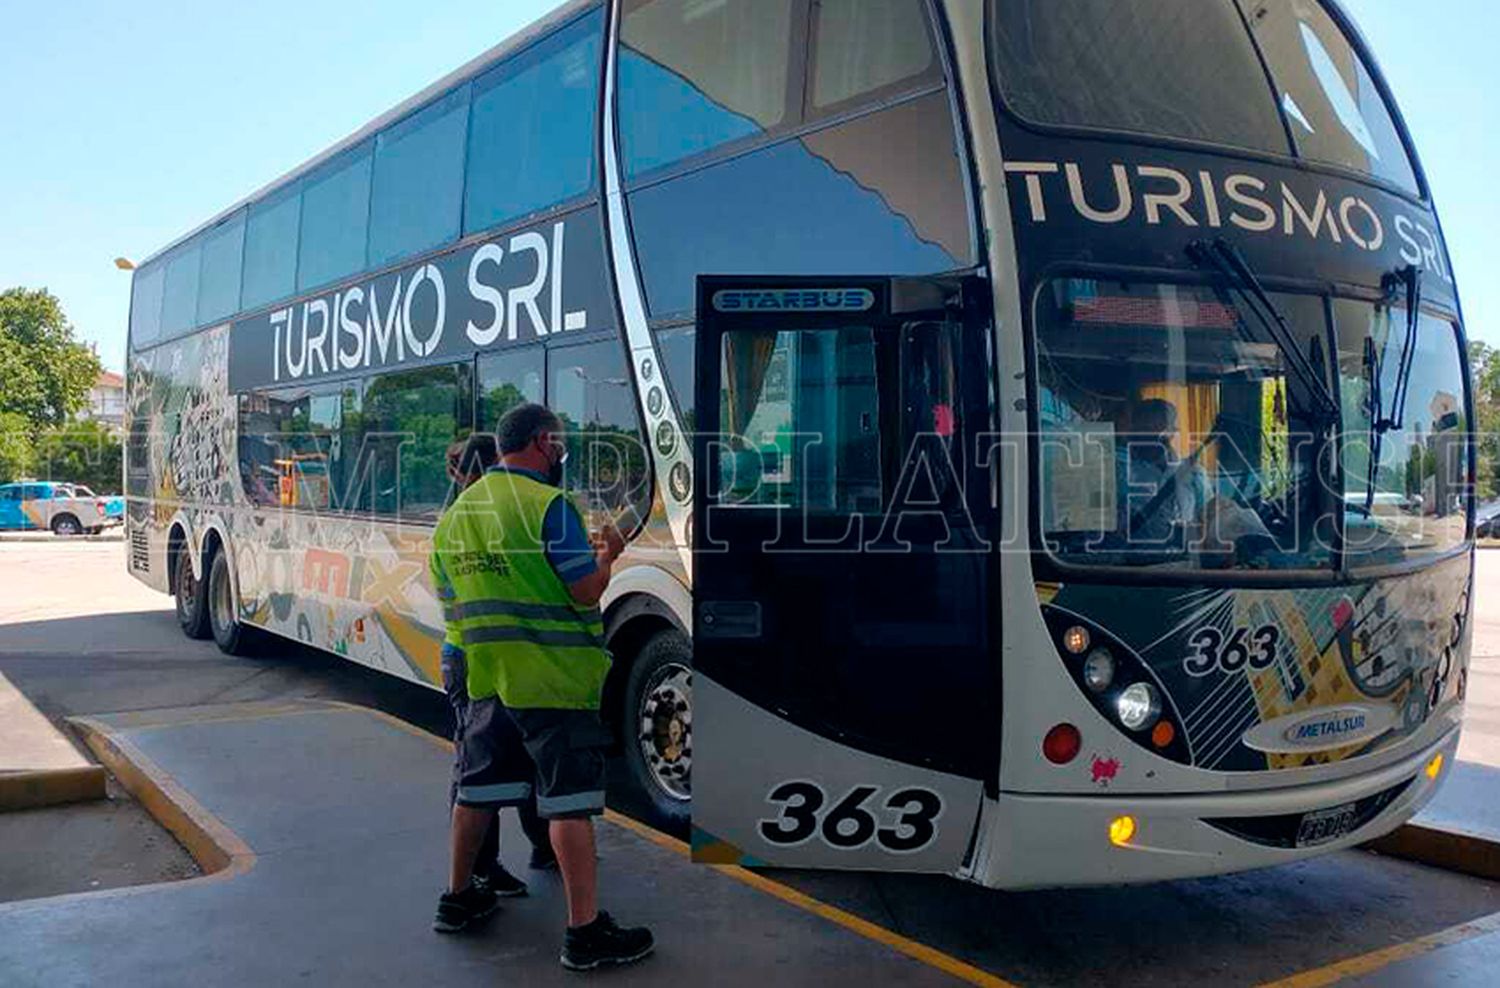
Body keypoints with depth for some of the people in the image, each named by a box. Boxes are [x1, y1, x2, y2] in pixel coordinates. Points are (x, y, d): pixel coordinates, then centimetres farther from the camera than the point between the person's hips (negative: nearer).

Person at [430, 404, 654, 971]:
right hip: (553, 677, -8)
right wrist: (607, 555, 2)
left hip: (483, 676, 8)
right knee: (571, 798, -4)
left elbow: (450, 599, 16)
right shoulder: (549, 504, -13)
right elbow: (587, 591, -16)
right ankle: (585, 933, -2)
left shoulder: (456, 513, 12)